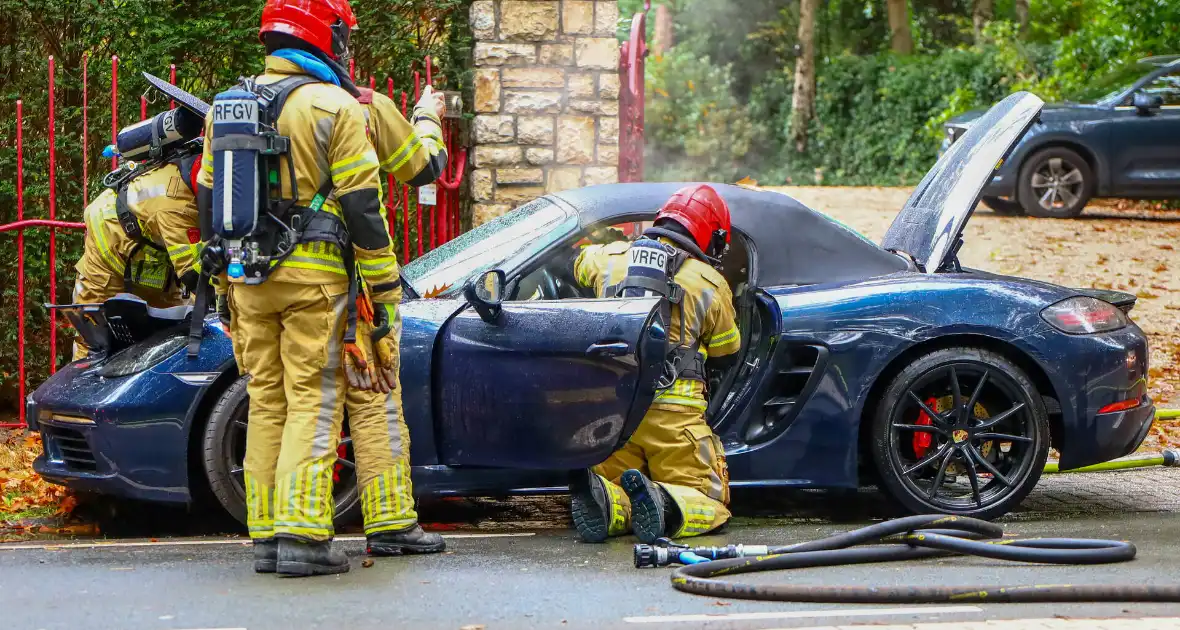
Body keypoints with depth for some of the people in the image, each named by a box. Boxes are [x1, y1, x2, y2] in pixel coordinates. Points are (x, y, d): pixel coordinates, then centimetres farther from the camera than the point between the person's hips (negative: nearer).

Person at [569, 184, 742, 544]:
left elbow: (581, 262, 37)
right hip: (674, 413, -3)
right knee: (708, 503, 4)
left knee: (618, 499, 14)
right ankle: (663, 505, -31)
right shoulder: (711, 284, 4)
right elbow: (726, 357, 17)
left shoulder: (610, 258, 11)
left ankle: (605, 501, -24)